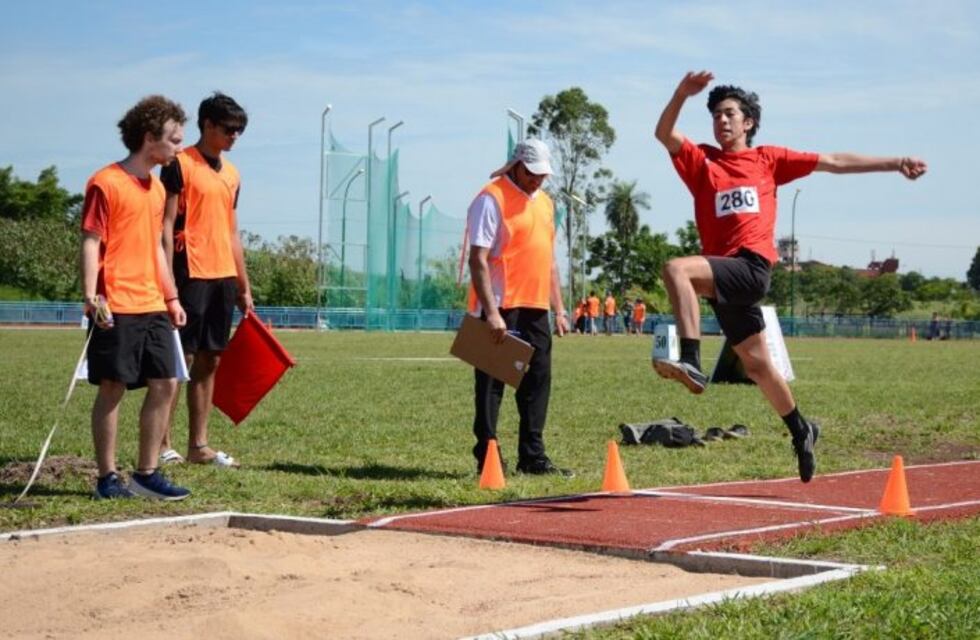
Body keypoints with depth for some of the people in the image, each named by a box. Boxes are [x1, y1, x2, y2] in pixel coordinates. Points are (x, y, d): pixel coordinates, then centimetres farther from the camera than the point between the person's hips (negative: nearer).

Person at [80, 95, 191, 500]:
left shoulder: (157, 187, 16)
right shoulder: (107, 183, -8)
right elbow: (91, 242, -12)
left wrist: (171, 296, 21)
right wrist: (91, 296, -22)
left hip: (153, 306, 8)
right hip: (116, 307, -8)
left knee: (166, 383, 5)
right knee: (113, 388, -2)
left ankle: (146, 474, 13)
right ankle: (107, 478, 6)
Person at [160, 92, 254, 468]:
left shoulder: (231, 174, 17)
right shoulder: (180, 164, -5)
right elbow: (166, 225, -9)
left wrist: (244, 286, 19)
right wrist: (167, 281, -16)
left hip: (224, 277, 7)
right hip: (192, 275, -7)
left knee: (209, 360, 8)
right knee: (180, 358, -6)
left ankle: (198, 445, 13)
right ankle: (163, 444, -1)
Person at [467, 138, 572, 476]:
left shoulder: (545, 202, 17)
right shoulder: (492, 198, -8)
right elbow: (478, 259, -14)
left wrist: (559, 309, 18)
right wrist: (492, 312, -21)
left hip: (535, 309, 8)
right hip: (501, 309, -8)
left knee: (538, 381, 9)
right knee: (492, 383, -3)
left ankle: (532, 456, 16)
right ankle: (487, 458, 3)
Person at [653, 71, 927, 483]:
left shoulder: (768, 159, 11)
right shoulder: (701, 161, 14)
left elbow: (834, 162, 13)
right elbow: (664, 133, -3)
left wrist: (894, 164, 12)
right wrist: (683, 93, -20)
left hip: (752, 267, -4)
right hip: (724, 277, 4)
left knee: (676, 268, -28)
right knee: (756, 363, 14)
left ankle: (691, 362, -33)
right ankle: (800, 430, 33)